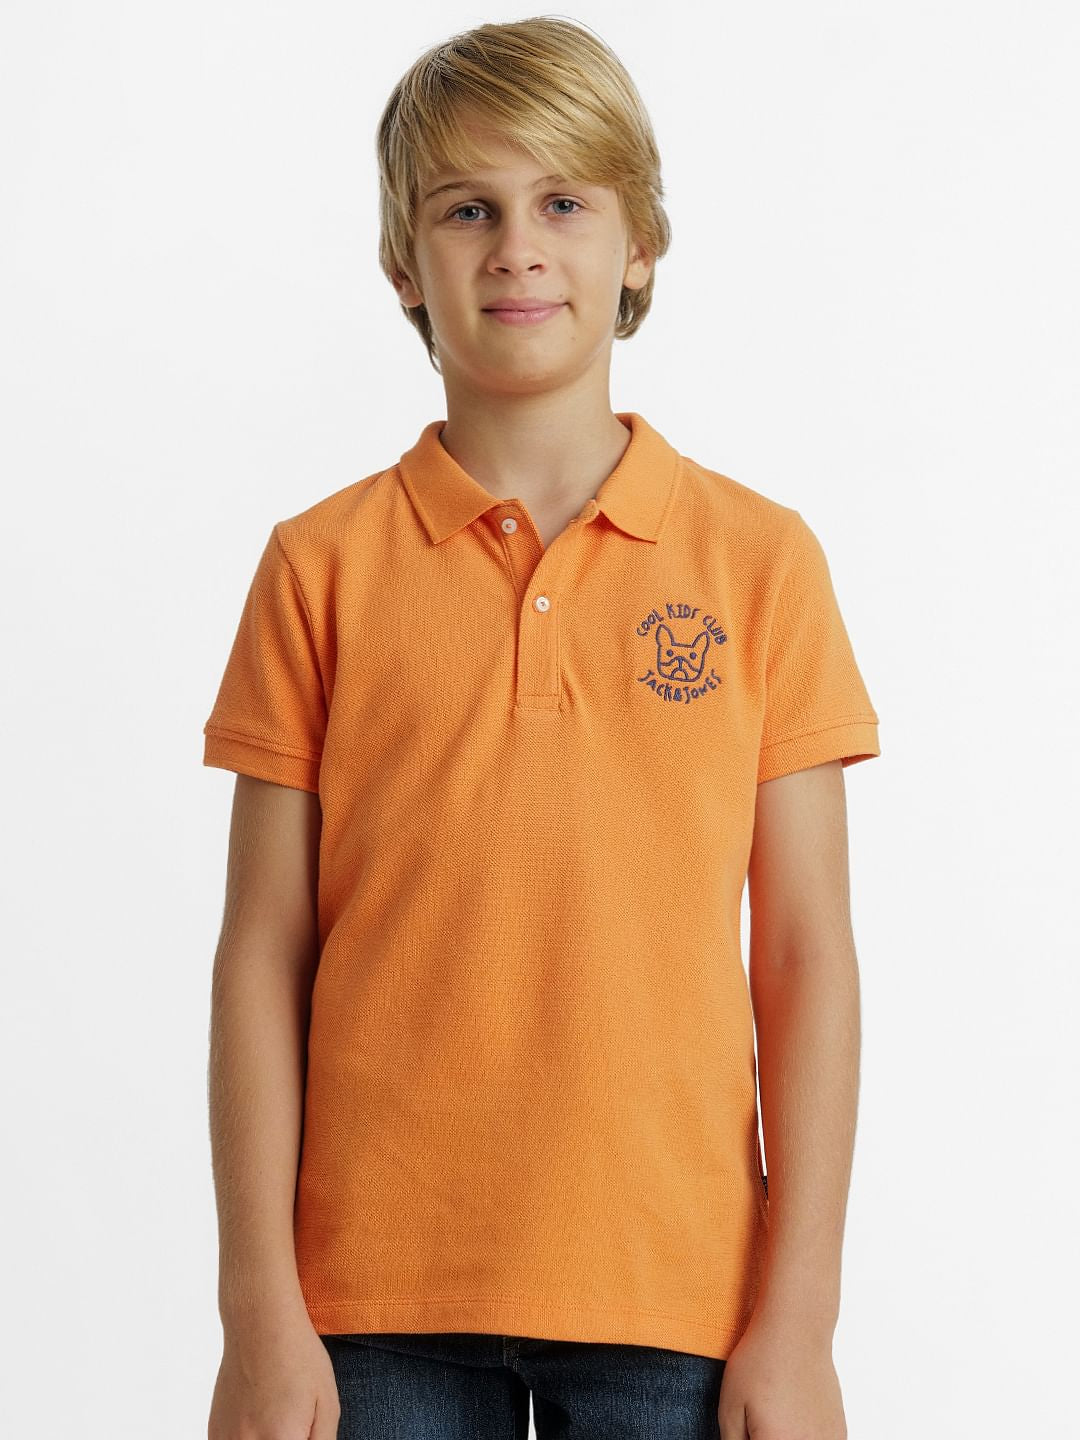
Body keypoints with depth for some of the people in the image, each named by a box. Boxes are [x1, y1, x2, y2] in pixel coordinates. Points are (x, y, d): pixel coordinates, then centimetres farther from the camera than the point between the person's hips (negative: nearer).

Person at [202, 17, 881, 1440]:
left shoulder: (759, 558, 1)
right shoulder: (322, 566, 2)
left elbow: (809, 965, 1)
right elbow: (263, 960, 1)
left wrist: (798, 1321, -3)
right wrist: (260, 1313, -3)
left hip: (674, 1285, 0)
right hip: (381, 1292, 0)